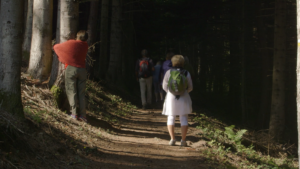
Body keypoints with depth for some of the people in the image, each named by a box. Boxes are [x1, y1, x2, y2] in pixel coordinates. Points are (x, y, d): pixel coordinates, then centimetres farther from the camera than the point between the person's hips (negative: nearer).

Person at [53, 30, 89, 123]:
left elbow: (56, 47, 7)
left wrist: (55, 46, 30)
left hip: (71, 68, -4)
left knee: (71, 91, -2)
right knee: (81, 93, 6)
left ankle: (74, 113, -10)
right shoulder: (85, 45, 7)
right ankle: (82, 115, 0)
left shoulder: (71, 43, -4)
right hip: (82, 69, 4)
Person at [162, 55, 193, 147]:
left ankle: (172, 139, -3)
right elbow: (190, 87, 4)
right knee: (183, 118, 5)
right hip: (184, 98, 0)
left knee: (171, 117, 8)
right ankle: (183, 140, 0)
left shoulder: (169, 72, -3)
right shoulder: (186, 73, -1)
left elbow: (165, 86, 2)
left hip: (171, 98, 0)